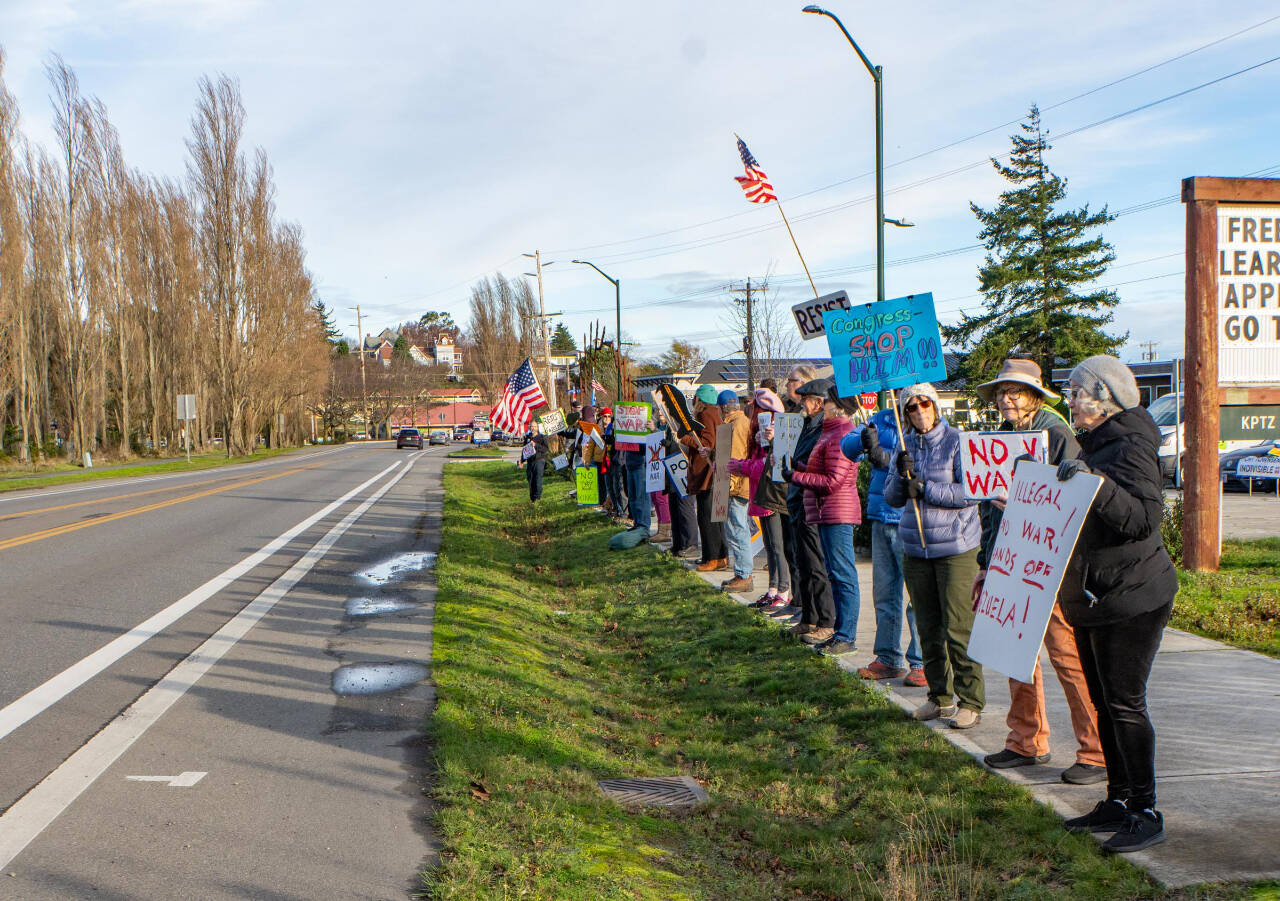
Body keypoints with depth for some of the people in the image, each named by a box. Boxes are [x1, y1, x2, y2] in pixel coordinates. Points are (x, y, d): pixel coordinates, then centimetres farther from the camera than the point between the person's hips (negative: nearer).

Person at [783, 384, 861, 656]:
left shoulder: (841, 435, -16)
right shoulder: (833, 431, 18)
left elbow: (832, 481, -20)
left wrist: (796, 476, -16)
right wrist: (797, 466, 11)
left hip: (837, 513, -11)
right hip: (829, 513, 11)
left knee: (843, 575, -6)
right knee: (836, 575, 15)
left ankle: (846, 637, -3)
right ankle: (841, 633, 23)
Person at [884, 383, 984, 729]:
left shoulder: (956, 441, -6)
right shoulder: (906, 444, 10)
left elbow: (972, 492, -12)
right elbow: (892, 496, 9)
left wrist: (926, 489, -18)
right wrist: (902, 475, -11)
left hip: (956, 547, -5)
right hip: (916, 548, 5)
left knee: (958, 628, -5)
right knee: (928, 628, 10)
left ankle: (971, 701, 5)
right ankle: (940, 697, 23)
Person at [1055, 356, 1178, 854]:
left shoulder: (1131, 447, -14)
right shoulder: (1095, 444, 16)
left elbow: (1144, 517, -27)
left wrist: (1094, 482, -35)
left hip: (1130, 597, -10)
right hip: (1091, 598, 10)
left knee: (1124, 703, -7)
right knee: (1104, 702, 12)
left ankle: (1146, 812, 1)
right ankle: (1118, 801, 21)